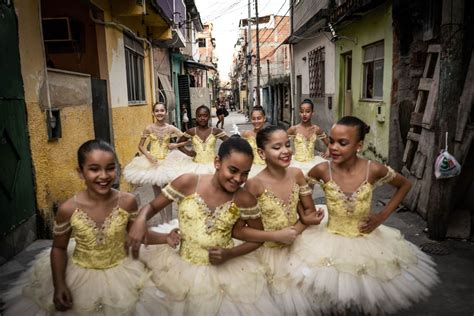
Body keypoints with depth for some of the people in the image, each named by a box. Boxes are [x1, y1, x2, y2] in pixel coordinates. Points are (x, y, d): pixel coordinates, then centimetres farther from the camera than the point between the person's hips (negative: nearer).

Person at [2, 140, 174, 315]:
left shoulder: (127, 202, -18)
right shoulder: (68, 209, -19)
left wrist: (165, 238, -13)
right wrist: (58, 285, -9)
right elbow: (59, 248, -3)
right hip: (80, 276, 0)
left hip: (120, 274, 1)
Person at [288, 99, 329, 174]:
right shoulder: (294, 129, -5)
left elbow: (329, 144, 18)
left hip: (312, 162, 3)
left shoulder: (317, 129, 4)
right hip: (298, 163, -3)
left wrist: (328, 152, 3)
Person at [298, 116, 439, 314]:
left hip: (367, 243, 1)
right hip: (331, 244, 0)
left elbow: (405, 185, 2)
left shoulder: (374, 170, -17)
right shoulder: (322, 170, -18)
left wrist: (382, 216, -4)